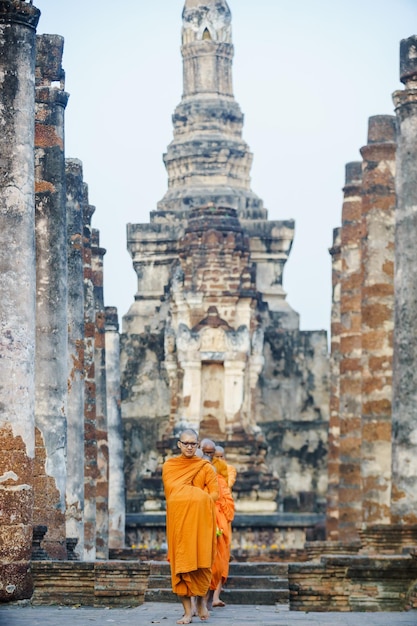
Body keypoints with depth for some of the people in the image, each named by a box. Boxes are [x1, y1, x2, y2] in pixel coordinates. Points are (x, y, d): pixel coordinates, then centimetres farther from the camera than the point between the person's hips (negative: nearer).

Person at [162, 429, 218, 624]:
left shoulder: (205, 467, 7)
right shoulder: (169, 466, 10)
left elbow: (215, 492, 2)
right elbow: (170, 491, 9)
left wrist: (202, 501, -17)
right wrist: (197, 495, -3)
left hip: (200, 518, -1)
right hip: (177, 518, 1)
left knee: (201, 561, -6)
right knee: (181, 562, -5)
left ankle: (201, 599, 20)